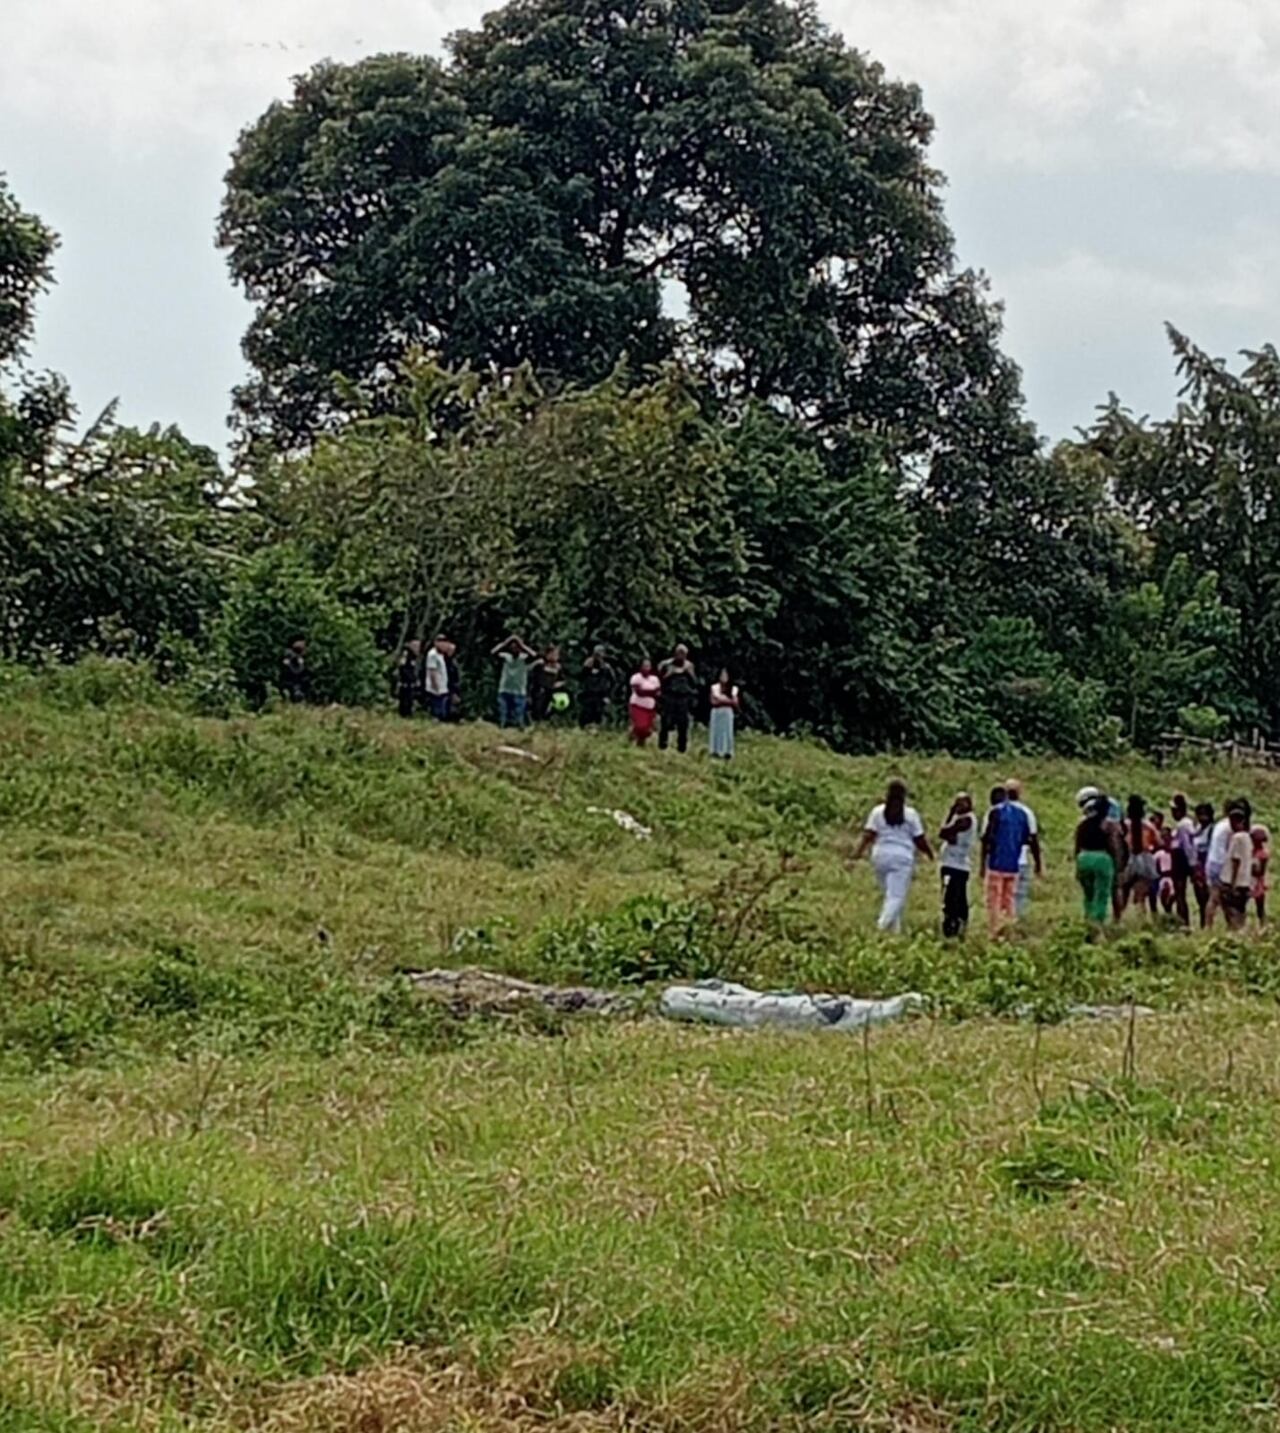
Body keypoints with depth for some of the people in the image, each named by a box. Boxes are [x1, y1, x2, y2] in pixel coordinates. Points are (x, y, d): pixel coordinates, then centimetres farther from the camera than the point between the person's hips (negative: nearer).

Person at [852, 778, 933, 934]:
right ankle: (884, 923, -27)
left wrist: (859, 852, -4)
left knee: (889, 894, 16)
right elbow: (920, 839, 2)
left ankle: (894, 928, 17)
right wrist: (930, 853, 17)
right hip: (902, 857, -3)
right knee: (897, 896, -6)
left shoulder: (877, 812, 6)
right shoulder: (911, 814, 1)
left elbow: (868, 835, -4)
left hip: (881, 856, 3)